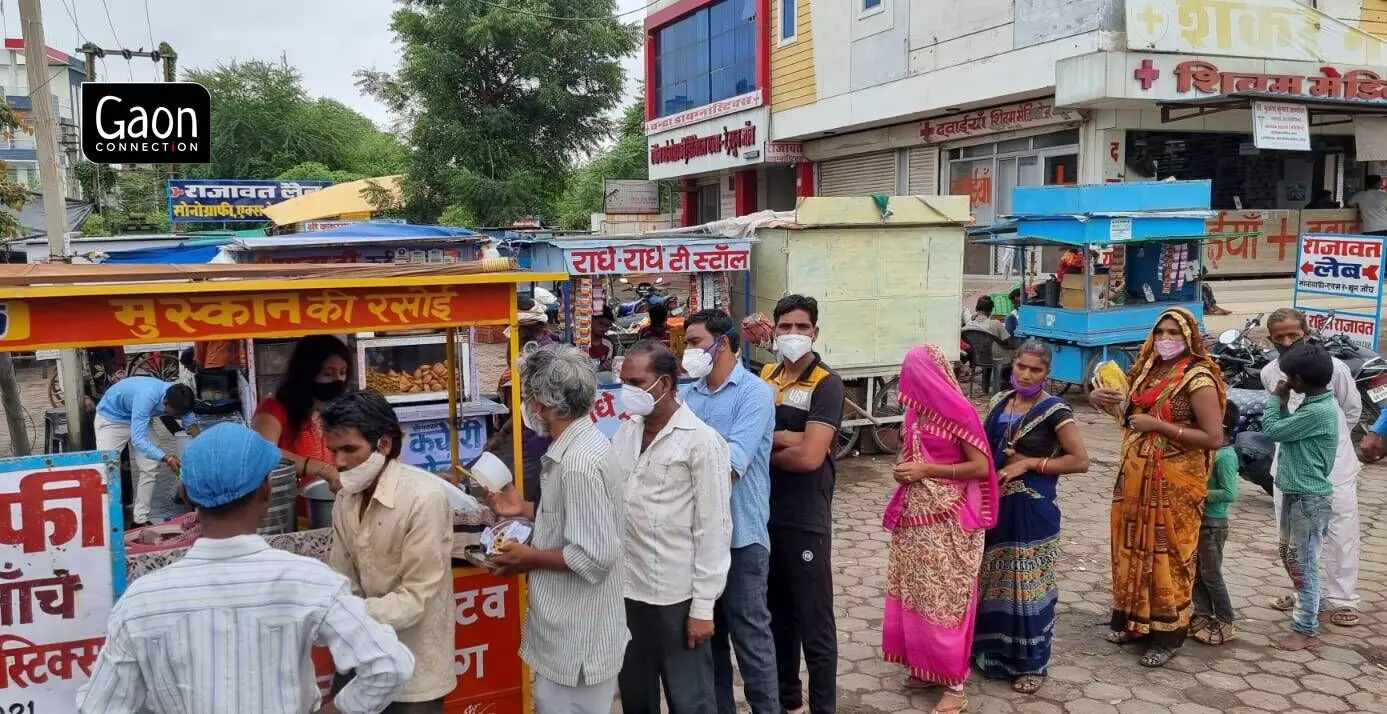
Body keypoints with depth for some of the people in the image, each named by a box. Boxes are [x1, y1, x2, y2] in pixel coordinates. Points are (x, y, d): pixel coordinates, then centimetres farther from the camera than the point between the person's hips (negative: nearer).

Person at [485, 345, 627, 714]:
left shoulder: (578, 463, -27)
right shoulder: (582, 444, 6)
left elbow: (594, 556, -28)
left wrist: (531, 558, -15)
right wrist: (527, 510, 12)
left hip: (577, 638, -10)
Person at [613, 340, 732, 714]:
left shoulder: (701, 440, -13)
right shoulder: (624, 433, 6)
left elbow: (713, 529, -12)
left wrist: (703, 605, -13)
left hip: (677, 595, -6)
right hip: (627, 588, 6)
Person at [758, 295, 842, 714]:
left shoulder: (827, 384, -12)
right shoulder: (764, 376, 6)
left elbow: (810, 457, -21)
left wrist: (766, 448, -6)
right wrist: (786, 437, -17)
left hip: (805, 521, -6)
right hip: (764, 514, 6)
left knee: (814, 622, 2)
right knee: (776, 613, 19)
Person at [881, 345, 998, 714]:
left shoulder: (958, 412, -14)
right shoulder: (916, 410, 8)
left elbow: (980, 467, -15)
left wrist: (927, 471, -17)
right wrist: (904, 469, -1)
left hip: (948, 521, -7)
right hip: (916, 517, 7)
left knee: (945, 596, -2)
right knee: (914, 591, 12)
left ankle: (955, 684, 8)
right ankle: (925, 665, 26)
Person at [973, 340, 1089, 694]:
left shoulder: (1054, 410, -9)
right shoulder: (999, 402, 7)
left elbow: (1080, 461, -12)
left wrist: (1029, 463, -16)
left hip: (1032, 508, -5)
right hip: (995, 503, 6)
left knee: (1028, 583, 2)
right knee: (991, 580, 13)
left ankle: (1031, 662, 16)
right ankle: (990, 648, 30)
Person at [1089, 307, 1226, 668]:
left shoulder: (1197, 378, -13)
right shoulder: (1150, 369, 9)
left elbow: (1214, 437, -19)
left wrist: (1158, 425, -21)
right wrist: (1112, 403, 2)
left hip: (1175, 483, -7)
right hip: (1136, 477, 7)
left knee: (1168, 554, 1)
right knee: (1134, 548, 13)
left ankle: (1168, 632, 12)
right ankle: (1134, 619, 26)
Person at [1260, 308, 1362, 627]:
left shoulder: (1332, 367, -13)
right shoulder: (1269, 373, -1)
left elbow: (1352, 409, 2)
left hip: (1333, 465, -4)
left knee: (1341, 535, 3)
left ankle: (1342, 599, 16)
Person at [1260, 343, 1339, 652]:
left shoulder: (1318, 411, -24)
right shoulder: (1313, 405, 6)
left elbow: (1272, 429, -19)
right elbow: (1287, 429, 13)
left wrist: (1276, 398, -6)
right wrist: (1283, 404, 1)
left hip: (1309, 498, -10)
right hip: (1296, 493, 10)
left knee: (1303, 563, -1)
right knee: (1289, 555, 21)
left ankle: (1305, 630, 8)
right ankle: (1316, 606, 38)